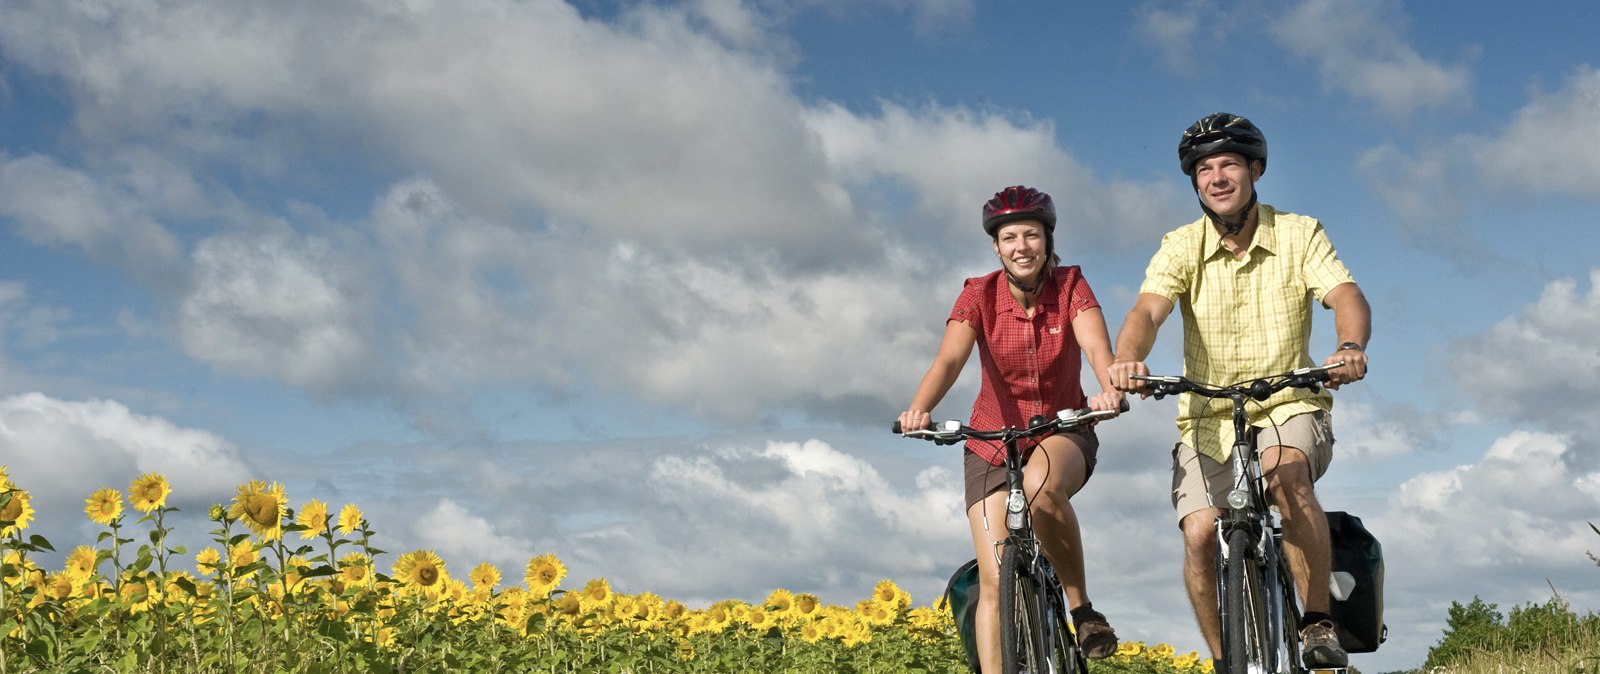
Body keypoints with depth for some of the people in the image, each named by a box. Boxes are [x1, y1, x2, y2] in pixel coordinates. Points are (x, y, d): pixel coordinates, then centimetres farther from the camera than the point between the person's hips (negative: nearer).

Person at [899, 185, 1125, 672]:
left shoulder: (1070, 286, -10)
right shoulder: (979, 295, -11)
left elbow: (1096, 345, -28)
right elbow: (949, 359, -26)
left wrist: (1109, 388, -51)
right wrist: (919, 409, -47)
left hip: (1063, 432, -1)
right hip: (994, 441, 1)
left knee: (1041, 485, -37)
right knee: (995, 581, -10)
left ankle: (1081, 607, -19)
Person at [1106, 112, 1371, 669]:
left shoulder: (1299, 235, -2)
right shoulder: (1181, 247, -3)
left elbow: (1346, 296, -17)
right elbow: (1147, 311, -20)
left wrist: (1351, 347, -40)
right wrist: (1126, 360, -43)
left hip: (1289, 406, -1)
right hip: (1209, 416, 1)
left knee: (1285, 472, -34)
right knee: (1199, 534, -18)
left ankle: (1318, 622, -20)